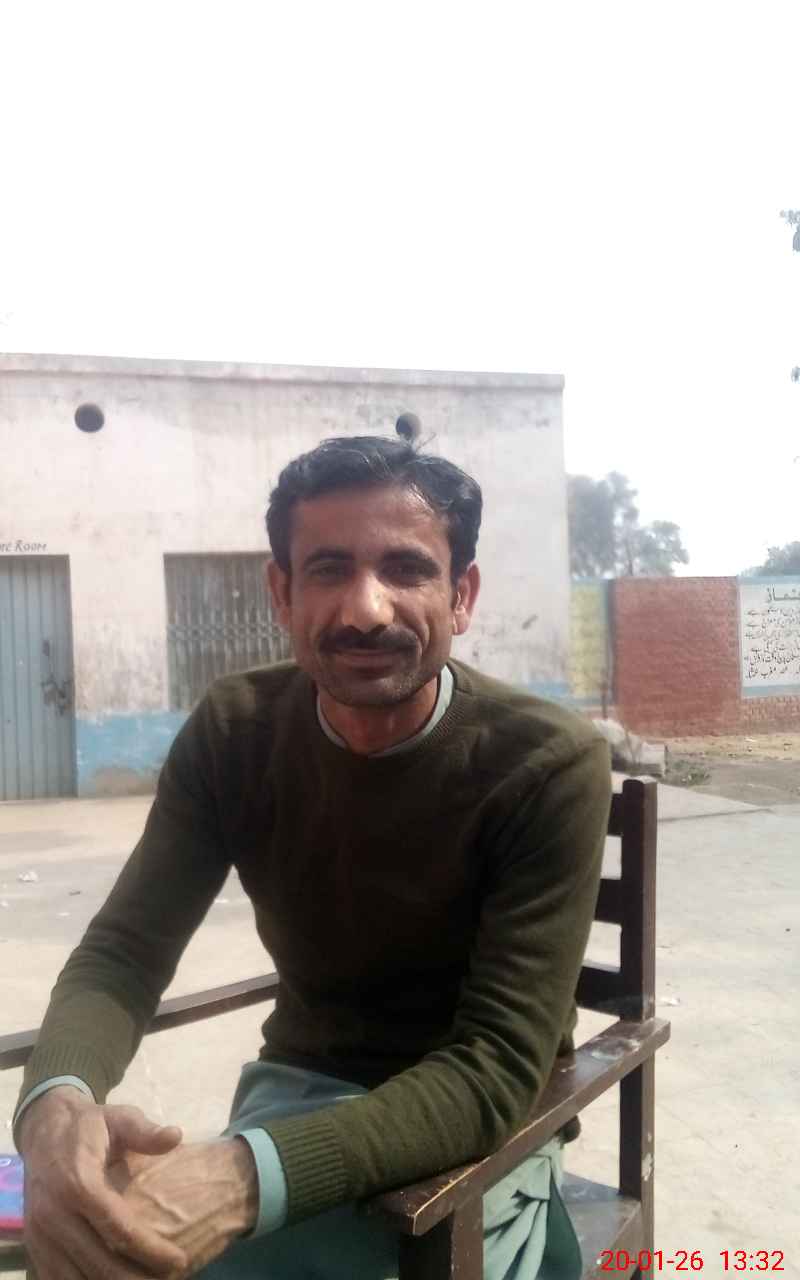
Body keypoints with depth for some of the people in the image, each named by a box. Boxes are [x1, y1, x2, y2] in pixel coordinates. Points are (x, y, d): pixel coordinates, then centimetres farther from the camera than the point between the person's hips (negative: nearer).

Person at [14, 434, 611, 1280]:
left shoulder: (547, 765, -21)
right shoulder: (232, 734, -8)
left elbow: (498, 1070, -24)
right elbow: (124, 951, -8)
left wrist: (251, 1176, -39)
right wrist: (57, 1101, -31)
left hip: (485, 1126, -3)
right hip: (298, 1090, 4)